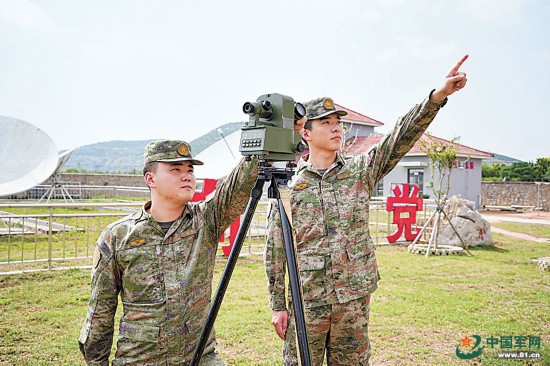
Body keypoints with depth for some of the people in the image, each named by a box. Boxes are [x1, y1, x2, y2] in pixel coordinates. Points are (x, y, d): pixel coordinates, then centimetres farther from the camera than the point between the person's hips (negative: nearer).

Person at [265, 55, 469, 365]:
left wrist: (438, 96, -23)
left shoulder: (360, 171, 4)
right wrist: (278, 305, 0)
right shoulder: (288, 186, -2)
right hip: (306, 301, -2)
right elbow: (276, 250, 0)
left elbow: (402, 137, -9)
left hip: (354, 300, 2)